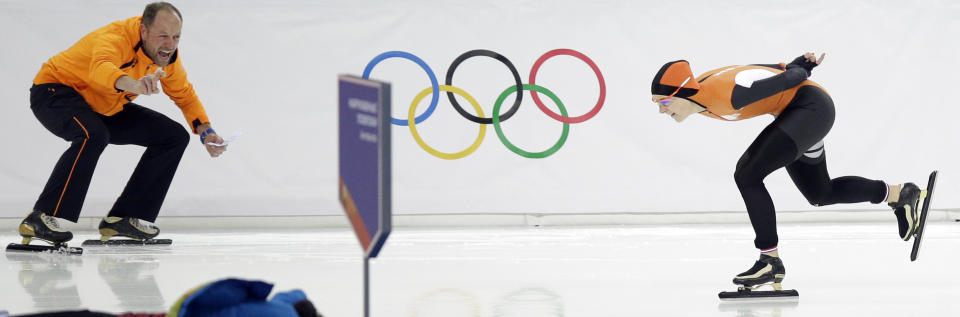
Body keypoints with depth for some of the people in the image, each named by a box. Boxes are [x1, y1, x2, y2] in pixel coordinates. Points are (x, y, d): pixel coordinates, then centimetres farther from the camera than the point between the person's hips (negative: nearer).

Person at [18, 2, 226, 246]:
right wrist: (134, 85, -76)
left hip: (104, 108, 9)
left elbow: (184, 94, 8)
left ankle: (122, 219, 2)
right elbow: (100, 68, -56)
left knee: (174, 136, 2)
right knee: (94, 134, -39)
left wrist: (206, 131, -7)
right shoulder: (117, 37, -33)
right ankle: (41, 219, -35)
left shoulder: (166, 52, -8)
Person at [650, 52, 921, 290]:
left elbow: (785, 80, -21)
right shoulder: (699, 93, -5)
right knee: (820, 194, 24)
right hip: (796, 115, 10)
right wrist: (797, 65, 5)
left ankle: (771, 262, -14)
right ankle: (901, 194, 39)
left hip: (811, 106, -10)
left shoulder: (726, 95, -32)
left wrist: (800, 69, -1)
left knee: (747, 174, -20)